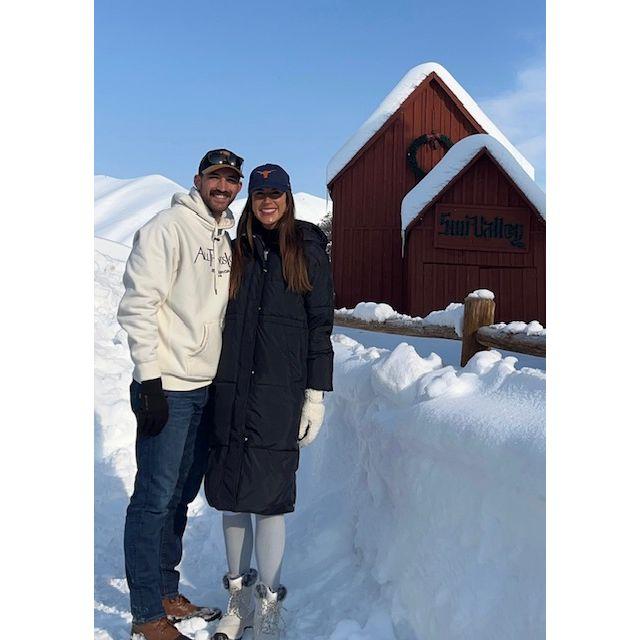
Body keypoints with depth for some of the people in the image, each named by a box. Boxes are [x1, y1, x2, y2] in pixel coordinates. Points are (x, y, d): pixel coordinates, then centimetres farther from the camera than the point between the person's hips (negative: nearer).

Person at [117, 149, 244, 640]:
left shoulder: (226, 238, 15)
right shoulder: (167, 228, -9)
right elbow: (138, 305, -15)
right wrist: (150, 379, -18)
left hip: (209, 387, 8)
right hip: (168, 388, -8)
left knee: (182, 494, 15)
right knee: (156, 498, -2)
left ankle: (167, 593, 29)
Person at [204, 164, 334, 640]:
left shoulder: (308, 250, 3)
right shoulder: (238, 249, 12)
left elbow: (320, 325, 1)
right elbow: (222, 318, 13)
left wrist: (316, 394, -5)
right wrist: (215, 385, 9)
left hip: (280, 391, -3)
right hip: (231, 389, 3)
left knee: (270, 497, -3)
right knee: (231, 495, 8)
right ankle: (239, 596, 25)